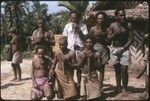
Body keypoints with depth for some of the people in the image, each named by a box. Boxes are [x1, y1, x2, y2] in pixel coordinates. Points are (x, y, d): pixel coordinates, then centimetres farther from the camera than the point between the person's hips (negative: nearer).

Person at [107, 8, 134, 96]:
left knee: (124, 70, -7)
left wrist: (122, 49, -12)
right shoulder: (113, 25, 1)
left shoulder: (129, 25, -5)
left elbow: (131, 39, -6)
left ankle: (124, 89, 6)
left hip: (124, 49, -2)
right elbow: (108, 38, 2)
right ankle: (118, 87, 21)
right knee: (117, 70, 10)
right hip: (114, 49, 2)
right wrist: (115, 33, -15)